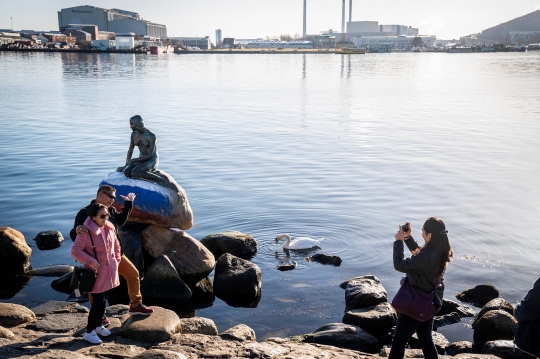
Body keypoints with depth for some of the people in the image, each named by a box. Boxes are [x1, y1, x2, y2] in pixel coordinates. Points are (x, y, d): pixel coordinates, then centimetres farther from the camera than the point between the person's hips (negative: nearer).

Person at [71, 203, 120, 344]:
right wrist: (92, 262, -23)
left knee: (103, 299, 17)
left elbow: (116, 245, 16)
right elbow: (75, 251, -23)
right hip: (96, 272, -7)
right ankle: (89, 332, 8)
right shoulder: (86, 232, -20)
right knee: (98, 301, -5)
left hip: (109, 270, 7)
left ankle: (98, 325, 34)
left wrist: (116, 261, 10)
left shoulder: (109, 228, 1)